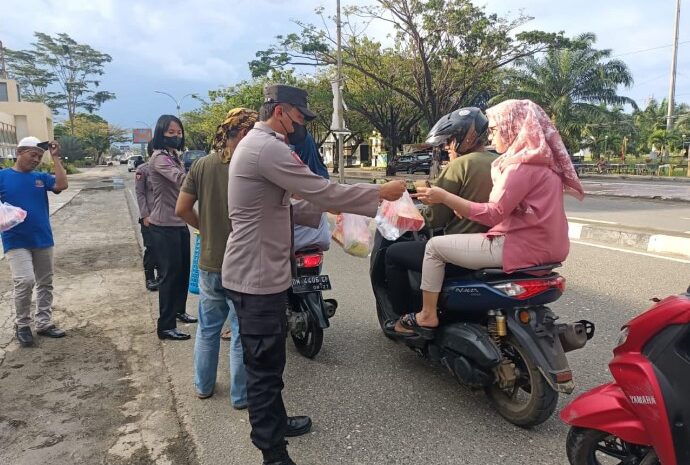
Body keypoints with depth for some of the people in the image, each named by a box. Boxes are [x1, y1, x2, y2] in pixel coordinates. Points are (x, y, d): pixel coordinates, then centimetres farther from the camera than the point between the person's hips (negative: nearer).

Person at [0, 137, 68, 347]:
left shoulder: (41, 177, 6)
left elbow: (62, 185, -11)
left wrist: (55, 157, -9)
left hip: (43, 240, 4)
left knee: (45, 284, 10)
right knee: (25, 281, -16)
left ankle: (44, 323, 22)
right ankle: (22, 325, 4)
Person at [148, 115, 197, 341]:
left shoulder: (175, 157, 15)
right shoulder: (159, 158, -16)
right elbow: (182, 180, -34)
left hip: (180, 223, 9)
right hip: (164, 226, -9)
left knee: (183, 270, 17)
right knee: (170, 274, -5)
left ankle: (179, 310, 35)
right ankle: (165, 326, 3)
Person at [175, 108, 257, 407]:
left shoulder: (202, 165, -1)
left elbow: (181, 209, 0)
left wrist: (206, 228, 12)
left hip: (209, 262, 5)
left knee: (207, 327, 21)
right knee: (242, 332, 10)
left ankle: (203, 386, 36)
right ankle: (240, 395, 24)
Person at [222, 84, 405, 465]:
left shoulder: (253, 144, 16)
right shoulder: (268, 147, -18)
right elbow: (322, 191, -21)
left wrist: (325, 208, 11)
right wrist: (381, 192, -11)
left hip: (255, 272, 11)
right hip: (259, 276, -11)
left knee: (267, 361, 23)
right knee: (265, 366, -1)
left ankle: (275, 423, 40)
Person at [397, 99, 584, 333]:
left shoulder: (523, 164, -16)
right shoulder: (542, 159, 15)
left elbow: (492, 214, -22)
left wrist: (444, 197, -19)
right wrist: (463, 206, 9)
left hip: (520, 246, -11)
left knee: (435, 246, -1)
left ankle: (428, 315, 7)